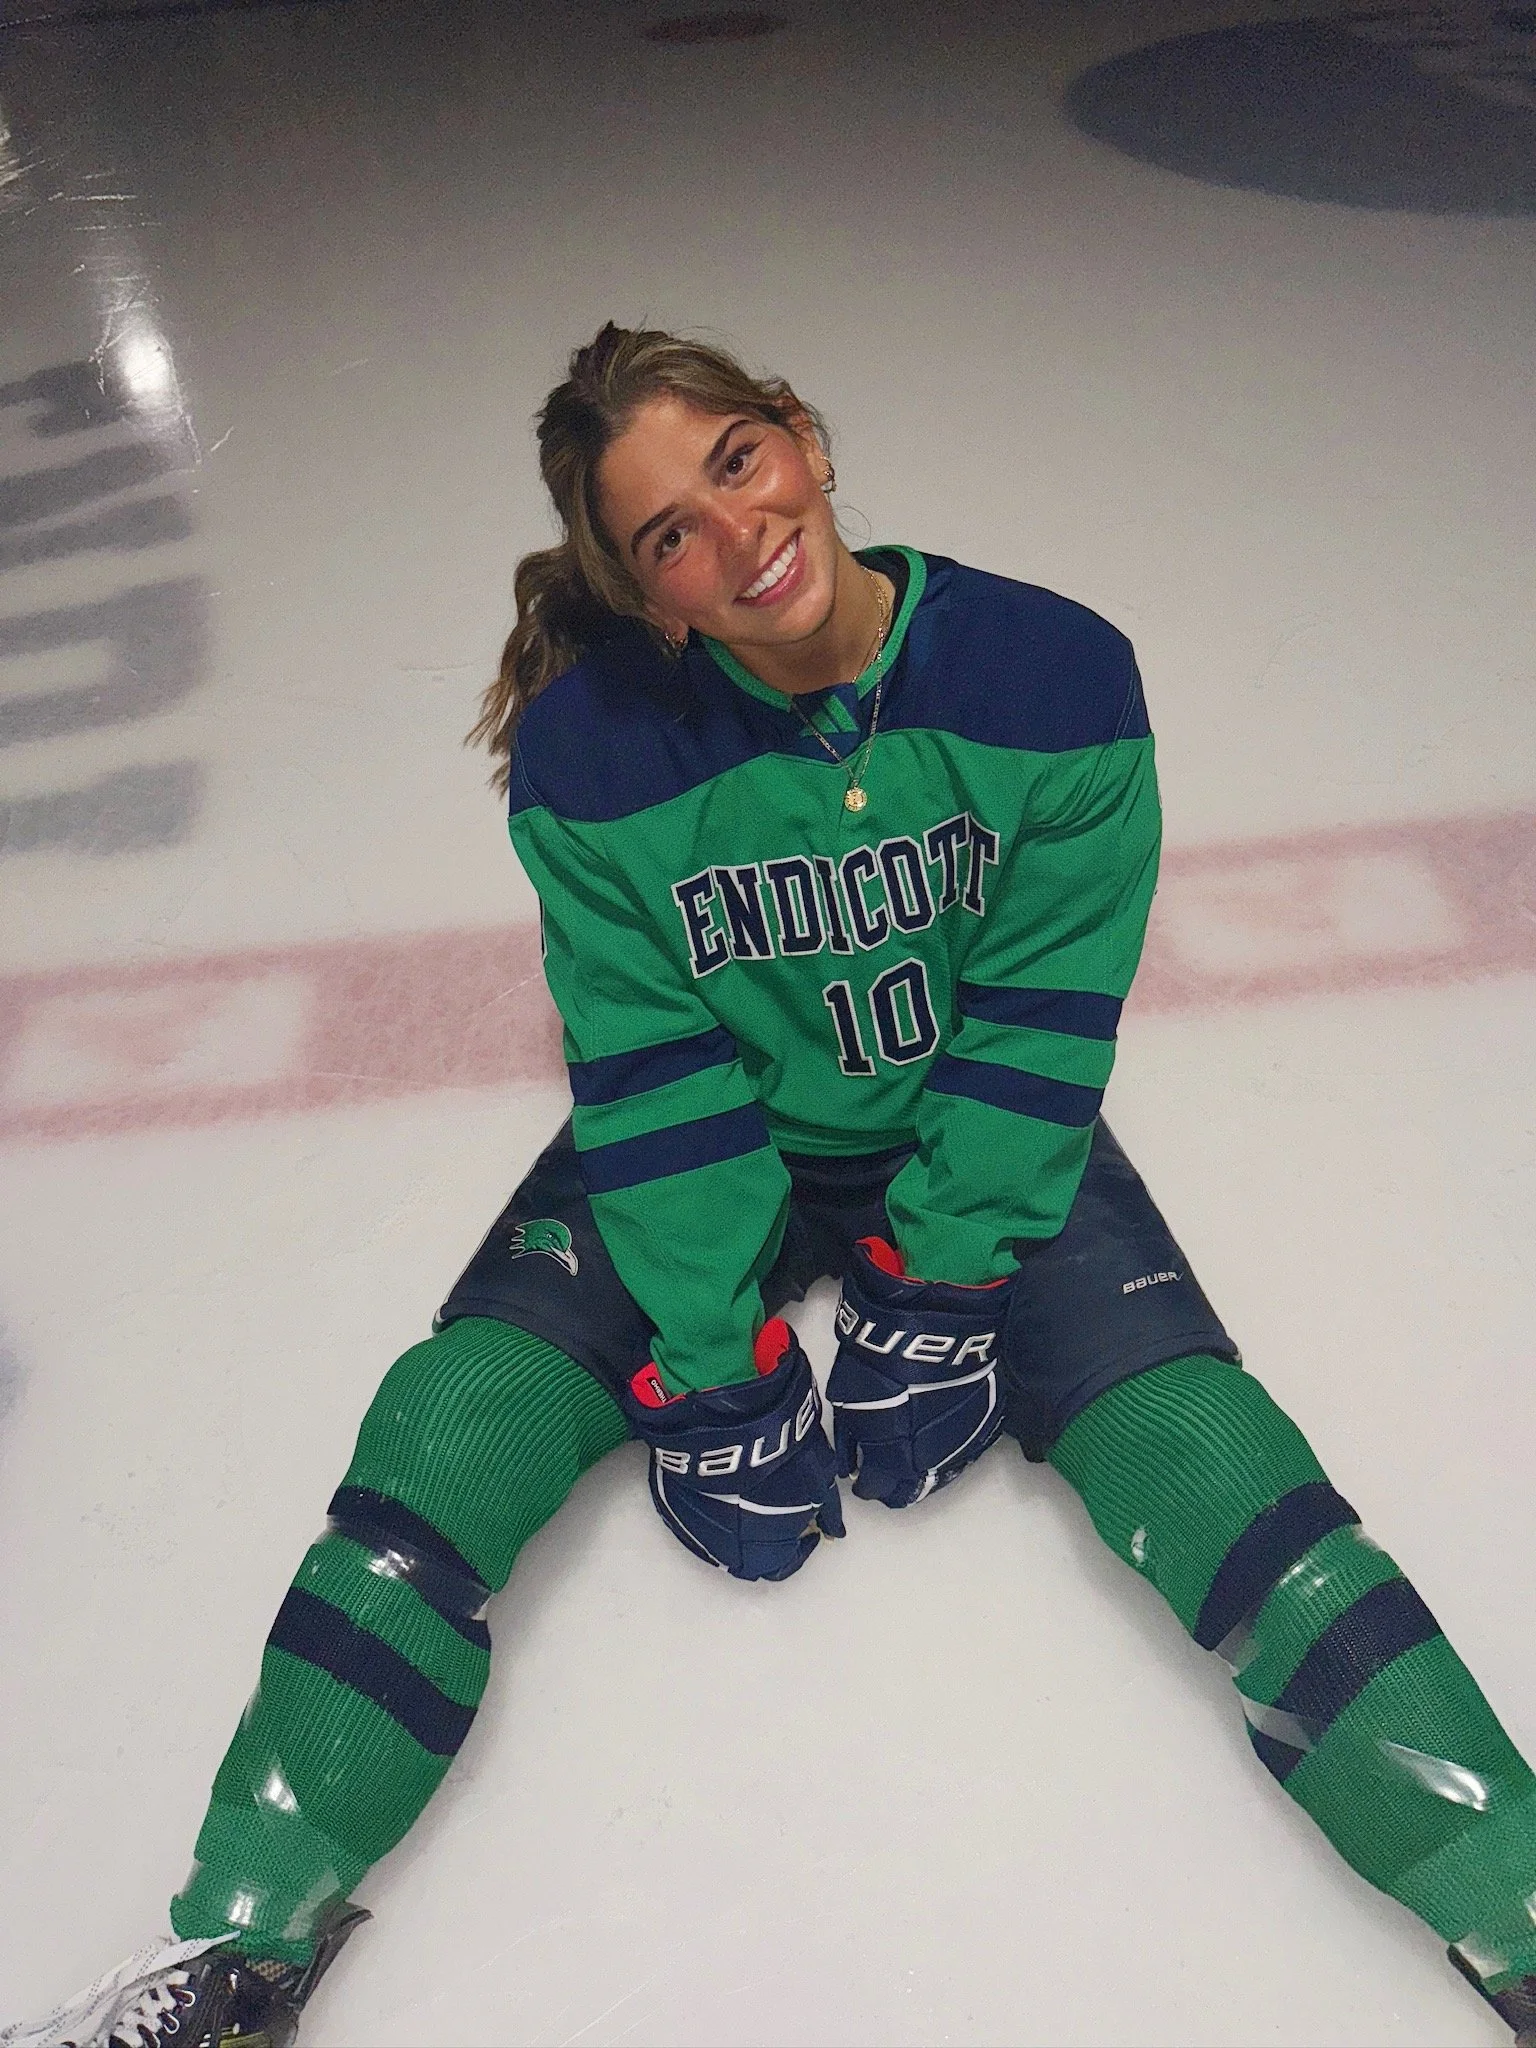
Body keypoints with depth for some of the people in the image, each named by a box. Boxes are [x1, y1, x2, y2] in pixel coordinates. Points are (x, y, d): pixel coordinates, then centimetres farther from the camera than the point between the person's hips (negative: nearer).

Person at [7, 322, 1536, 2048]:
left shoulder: (1053, 674, -20)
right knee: (447, 1437, -14)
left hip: (980, 1145, 0)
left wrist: (935, 1294, -14)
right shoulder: (591, 748, -20)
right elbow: (651, 1080, -15)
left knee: (1206, 1461, -16)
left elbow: (1037, 1019, -14)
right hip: (712, 1147, 1)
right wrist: (715, 1372, -14)